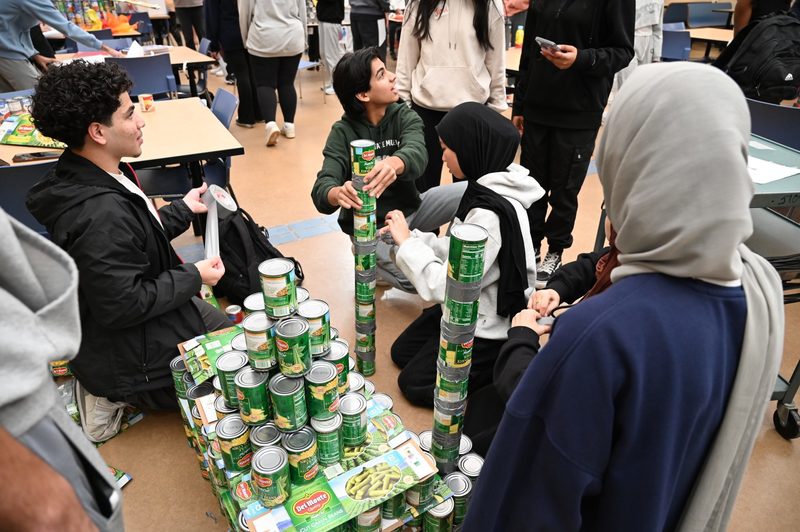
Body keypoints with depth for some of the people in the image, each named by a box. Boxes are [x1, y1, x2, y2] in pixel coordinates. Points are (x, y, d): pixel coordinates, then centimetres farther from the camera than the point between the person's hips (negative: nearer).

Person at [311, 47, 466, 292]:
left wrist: (394, 163, -53)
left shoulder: (405, 117, -7)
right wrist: (338, 194, -50)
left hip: (410, 210, 3)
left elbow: (417, 153, -28)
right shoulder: (343, 133, -12)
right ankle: (368, 258, 4)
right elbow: (321, 189, -24)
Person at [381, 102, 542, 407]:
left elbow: (447, 285, -30)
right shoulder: (485, 190, -2)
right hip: (467, 308, 9)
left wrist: (407, 243, -20)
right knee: (402, 352, 18)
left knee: (416, 384, 3)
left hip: (486, 327, -9)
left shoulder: (490, 214, -32)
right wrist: (411, 237, -6)